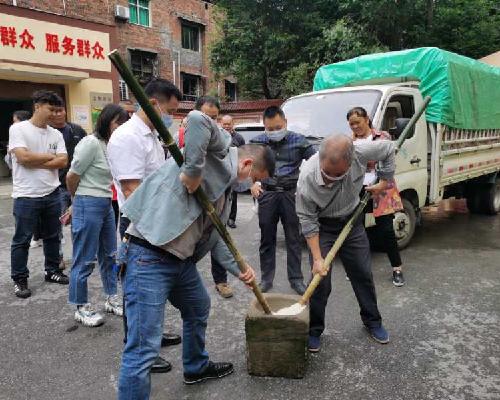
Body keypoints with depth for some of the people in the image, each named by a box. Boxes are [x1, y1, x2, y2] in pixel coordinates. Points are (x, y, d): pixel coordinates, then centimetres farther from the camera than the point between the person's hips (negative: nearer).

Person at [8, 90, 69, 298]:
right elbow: (23, 157, -18)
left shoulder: (56, 134, 7)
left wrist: (35, 163, -12)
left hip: (52, 194, 5)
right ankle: (19, 280, 19)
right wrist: (50, 156, -6)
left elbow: (63, 161, -3)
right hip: (26, 196, -5)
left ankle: (53, 271, 31)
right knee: (22, 240, 6)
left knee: (53, 236, 15)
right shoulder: (18, 129, -6)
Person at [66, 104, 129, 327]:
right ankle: (81, 308, 18)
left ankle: (112, 299, 30)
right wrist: (80, 200, 7)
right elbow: (71, 178, -9)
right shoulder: (91, 143, -15)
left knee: (109, 255, 16)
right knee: (84, 260, 3)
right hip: (88, 206, -8)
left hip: (106, 205, 8)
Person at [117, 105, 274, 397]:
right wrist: (193, 171, -23)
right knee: (144, 348, -7)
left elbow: (213, 236, 22)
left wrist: (240, 269, 16)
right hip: (150, 256, -11)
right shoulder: (220, 150, -5)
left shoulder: (225, 187, 21)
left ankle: (196, 367, 54)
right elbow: (197, 119, -26)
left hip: (182, 259, 11)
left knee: (198, 310, 30)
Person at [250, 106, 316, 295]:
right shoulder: (257, 142, 5)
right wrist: (252, 183, -2)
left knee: (294, 238, 5)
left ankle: (296, 279, 16)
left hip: (291, 193, -1)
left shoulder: (298, 140, 1)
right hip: (267, 194, 1)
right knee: (267, 238, 7)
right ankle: (266, 278, 19)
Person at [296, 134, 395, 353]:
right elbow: (308, 220, -22)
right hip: (322, 226, -3)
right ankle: (314, 331, 17)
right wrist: (317, 258, -22)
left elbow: (389, 149, -7)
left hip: (352, 221, 3)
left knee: (363, 274, 13)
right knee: (321, 281, -4)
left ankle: (372, 321, 35)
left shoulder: (360, 153, -30)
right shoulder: (307, 177, -34)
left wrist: (383, 182, -2)